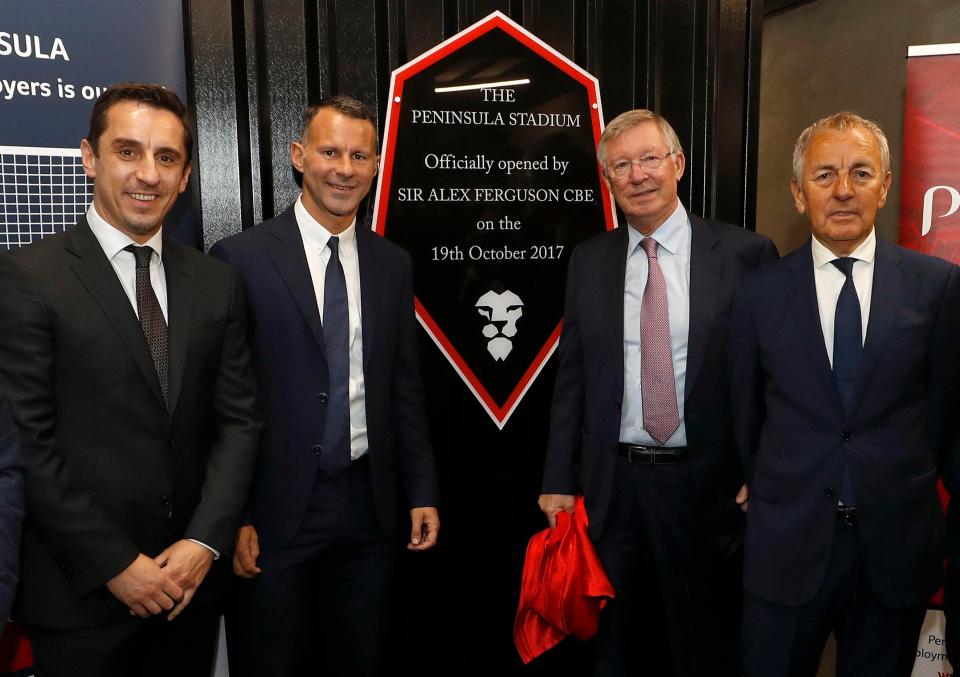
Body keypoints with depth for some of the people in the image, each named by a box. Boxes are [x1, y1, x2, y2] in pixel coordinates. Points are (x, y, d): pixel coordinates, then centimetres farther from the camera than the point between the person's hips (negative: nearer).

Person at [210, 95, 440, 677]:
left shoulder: (393, 264, 6)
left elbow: (404, 387, 9)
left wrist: (422, 493, 7)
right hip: (276, 510, -3)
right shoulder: (241, 257, -7)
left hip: (370, 504, 4)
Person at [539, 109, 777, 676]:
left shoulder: (746, 253, -5)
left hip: (708, 488, -2)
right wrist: (559, 481, 3)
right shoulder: (589, 262, 4)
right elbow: (572, 378, 5)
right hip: (613, 486, 3)